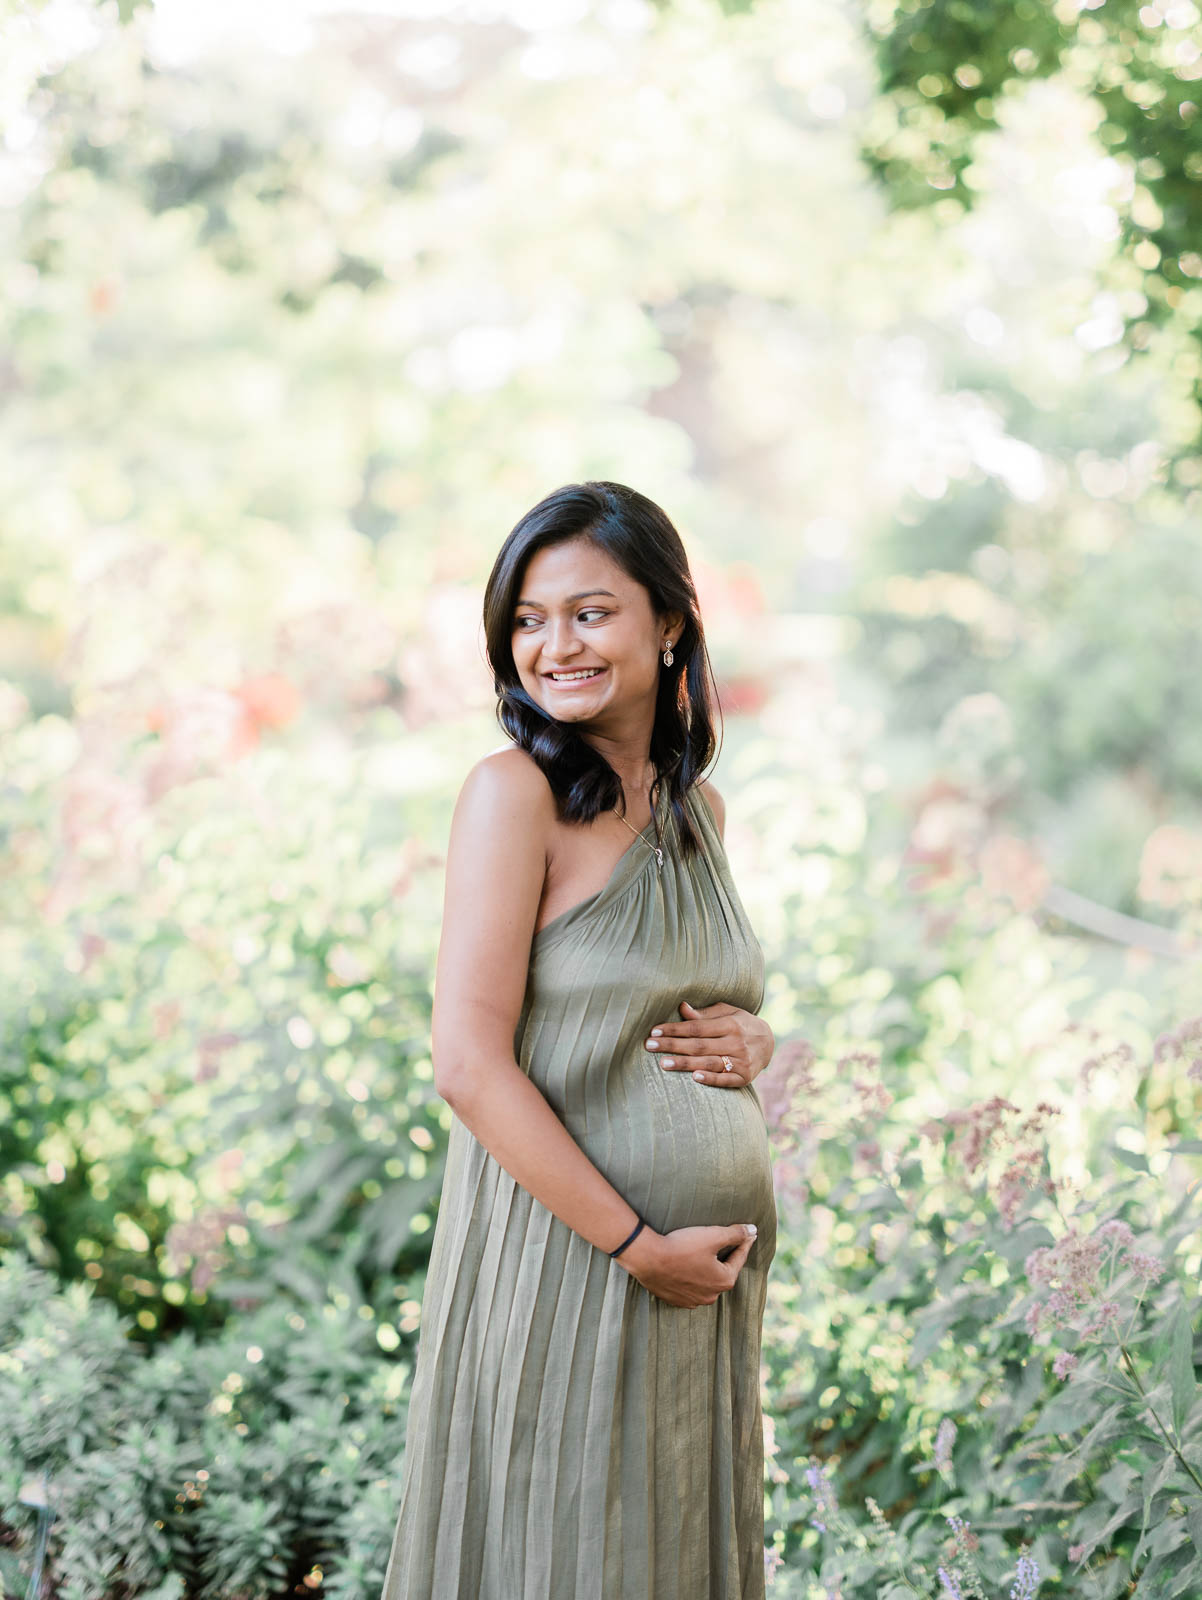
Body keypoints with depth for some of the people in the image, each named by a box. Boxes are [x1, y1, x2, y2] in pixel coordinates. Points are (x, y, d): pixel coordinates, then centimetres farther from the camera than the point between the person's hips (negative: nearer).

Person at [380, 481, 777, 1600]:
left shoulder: (696, 804, 9)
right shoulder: (513, 792, -12)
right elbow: (469, 1064, -17)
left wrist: (750, 1038, -2)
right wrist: (637, 1244, -16)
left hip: (710, 1270, 6)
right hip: (563, 1252, -6)